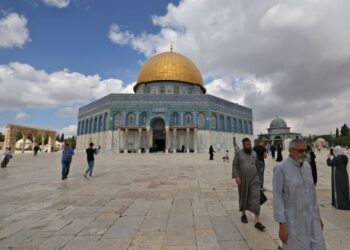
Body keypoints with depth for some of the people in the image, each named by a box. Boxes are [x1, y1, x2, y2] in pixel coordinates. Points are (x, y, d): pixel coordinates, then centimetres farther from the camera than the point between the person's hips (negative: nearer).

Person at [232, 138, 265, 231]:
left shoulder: (254, 153, 6)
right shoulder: (238, 153, -4)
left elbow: (257, 166, 15)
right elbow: (234, 165, -7)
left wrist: (258, 177, 19)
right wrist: (236, 176, -18)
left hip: (254, 179, 2)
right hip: (243, 180, -1)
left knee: (256, 199, -6)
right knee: (243, 198, 13)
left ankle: (257, 222, -1)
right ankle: (243, 214, 34)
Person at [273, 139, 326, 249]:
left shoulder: (307, 166, 3)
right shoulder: (281, 168, -18)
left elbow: (312, 192, 12)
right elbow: (277, 197, -17)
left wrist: (317, 215, 15)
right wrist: (282, 225, -17)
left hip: (311, 218, 6)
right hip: (293, 220, -6)